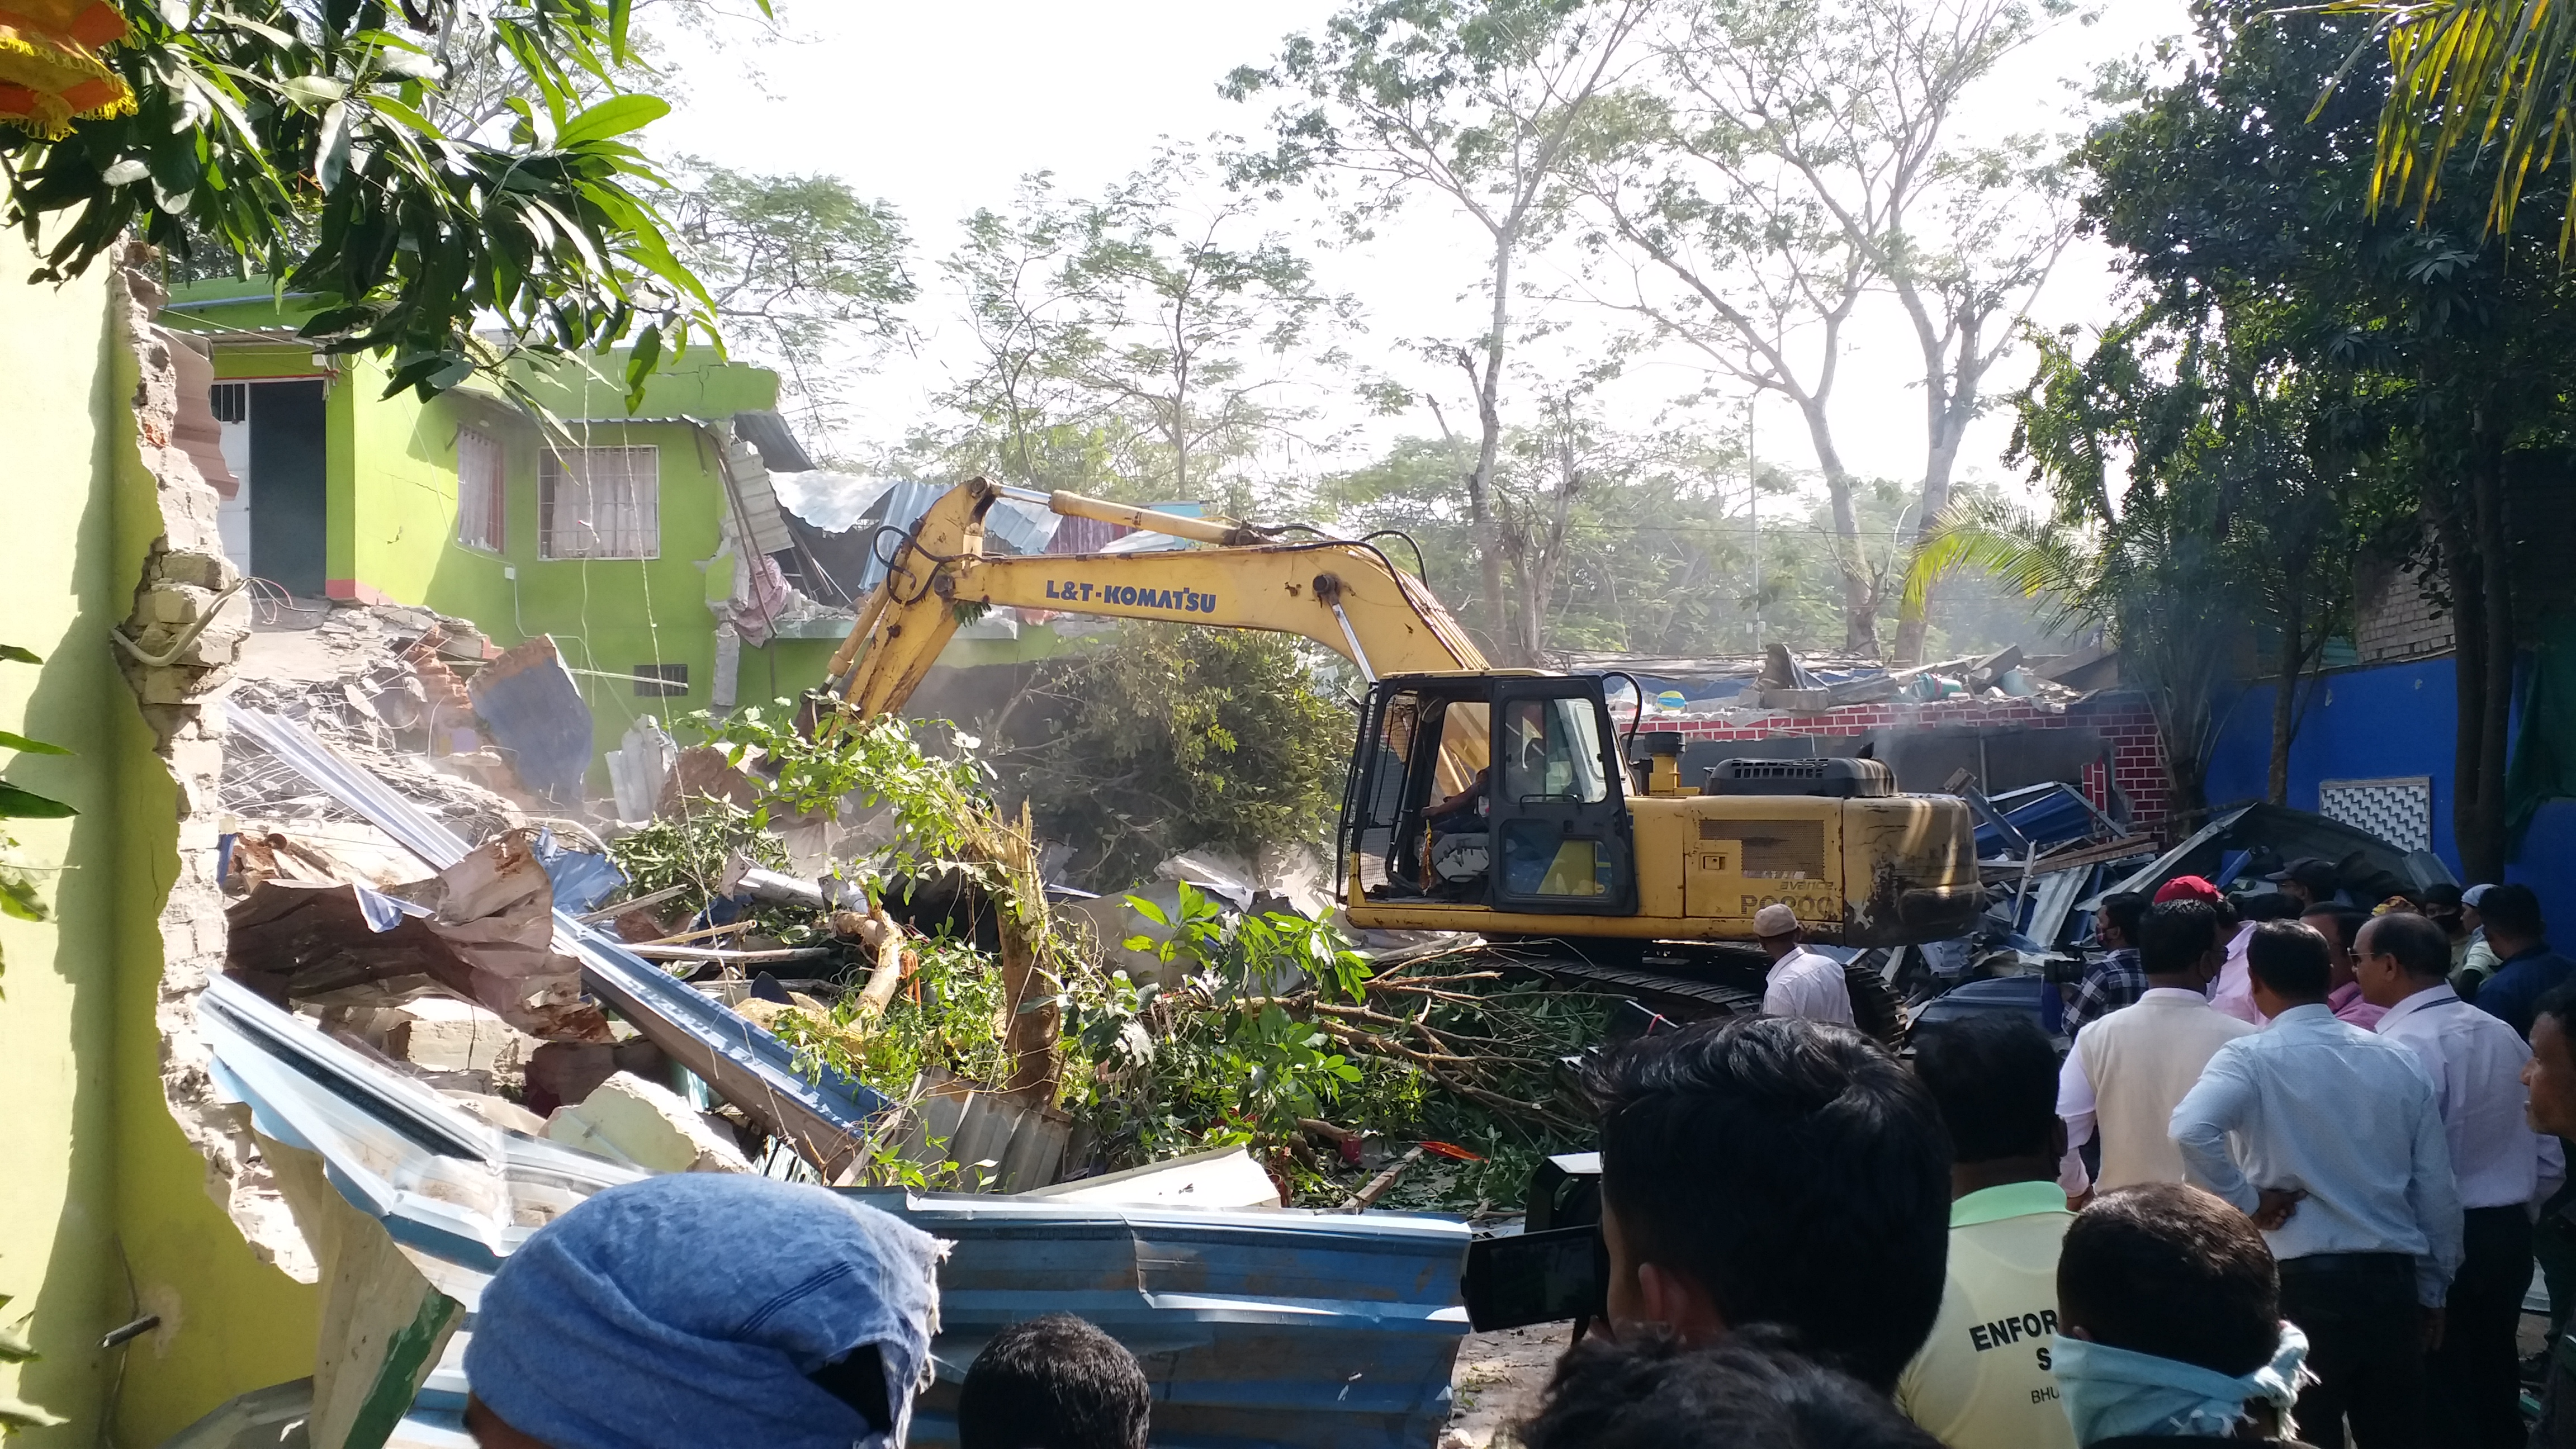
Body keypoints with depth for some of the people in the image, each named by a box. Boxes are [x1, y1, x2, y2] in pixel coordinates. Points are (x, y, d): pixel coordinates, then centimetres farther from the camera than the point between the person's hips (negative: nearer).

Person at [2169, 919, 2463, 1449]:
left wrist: (2246, 1202, -14)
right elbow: (2437, 1190, 8)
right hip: (2393, 1277, 4)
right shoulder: (2400, 1061, 5)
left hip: (2301, 1281, -4)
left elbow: (2191, 1128, -30)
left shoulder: (2251, 1059, -10)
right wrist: (2433, 1290, 19)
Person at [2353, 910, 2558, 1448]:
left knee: (2436, 1393, 3)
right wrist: (2514, 1212, 20)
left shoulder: (2402, 1046, -19)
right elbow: (2547, 1155, 11)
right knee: (2493, 1382, 17)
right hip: (2508, 1233, 8)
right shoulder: (2504, 1036, 6)